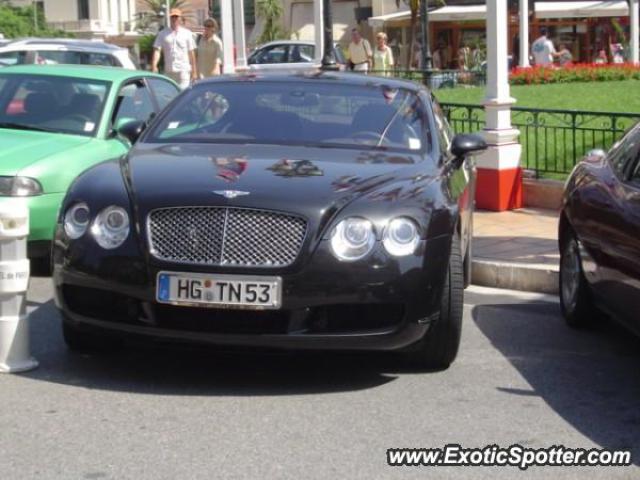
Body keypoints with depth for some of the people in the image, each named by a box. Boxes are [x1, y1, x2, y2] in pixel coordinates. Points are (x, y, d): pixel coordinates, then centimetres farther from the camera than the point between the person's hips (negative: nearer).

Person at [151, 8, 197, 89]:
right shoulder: (162, 34, 9)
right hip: (168, 70, 3)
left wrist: (194, 71, 3)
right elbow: (157, 50, 0)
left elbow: (191, 53, 6)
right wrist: (154, 65, -16)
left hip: (184, 70, -2)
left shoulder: (187, 33, 6)